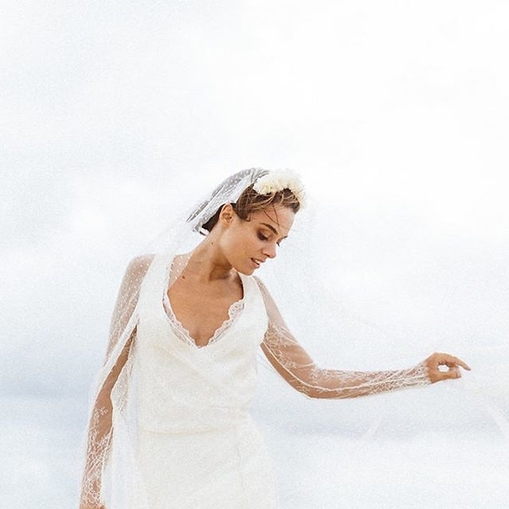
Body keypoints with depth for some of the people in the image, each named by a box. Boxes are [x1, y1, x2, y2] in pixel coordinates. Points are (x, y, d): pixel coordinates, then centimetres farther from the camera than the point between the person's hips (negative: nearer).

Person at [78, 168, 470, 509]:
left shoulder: (254, 294, 3)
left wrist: (420, 374, 8)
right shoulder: (146, 273, -4)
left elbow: (313, 380, 11)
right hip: (158, 471, -2)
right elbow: (111, 385, -1)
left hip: (237, 468, 2)